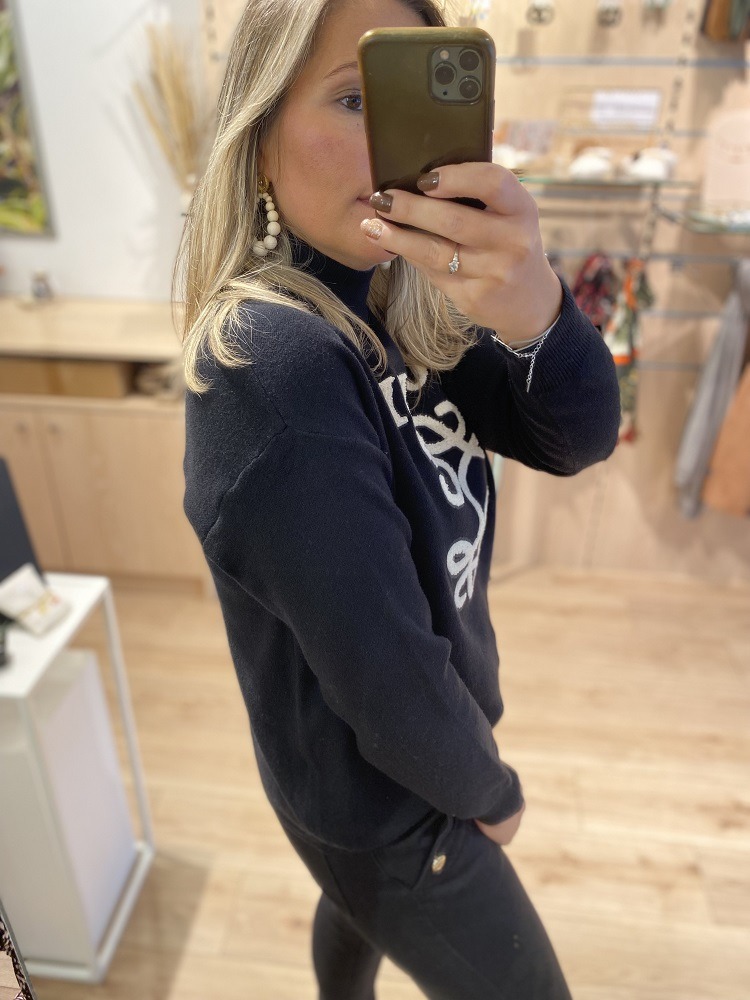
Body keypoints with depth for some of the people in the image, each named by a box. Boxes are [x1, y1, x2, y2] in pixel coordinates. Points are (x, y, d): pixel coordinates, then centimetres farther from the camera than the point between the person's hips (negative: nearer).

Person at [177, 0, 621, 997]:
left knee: (362, 907, 34)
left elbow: (581, 439, -13)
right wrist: (490, 793, -9)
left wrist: (536, 309, -34)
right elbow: (390, 688, -29)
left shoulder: (398, 308, -7)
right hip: (389, 806, -7)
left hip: (421, 742, 7)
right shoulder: (273, 358, -32)